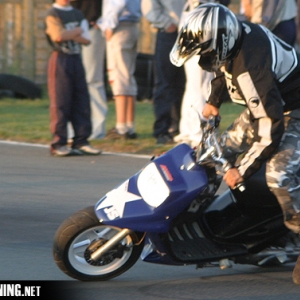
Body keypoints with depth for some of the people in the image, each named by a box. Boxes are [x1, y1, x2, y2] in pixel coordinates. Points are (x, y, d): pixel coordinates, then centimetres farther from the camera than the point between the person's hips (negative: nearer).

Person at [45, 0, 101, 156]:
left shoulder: (78, 14, 15)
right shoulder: (52, 13, -4)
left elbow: (86, 39, 5)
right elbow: (58, 36, -19)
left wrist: (69, 34, -12)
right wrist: (77, 31, -4)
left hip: (76, 59, 6)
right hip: (60, 59, -6)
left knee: (82, 102, 3)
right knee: (60, 102, -6)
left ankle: (81, 141, 7)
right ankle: (58, 143, -3)